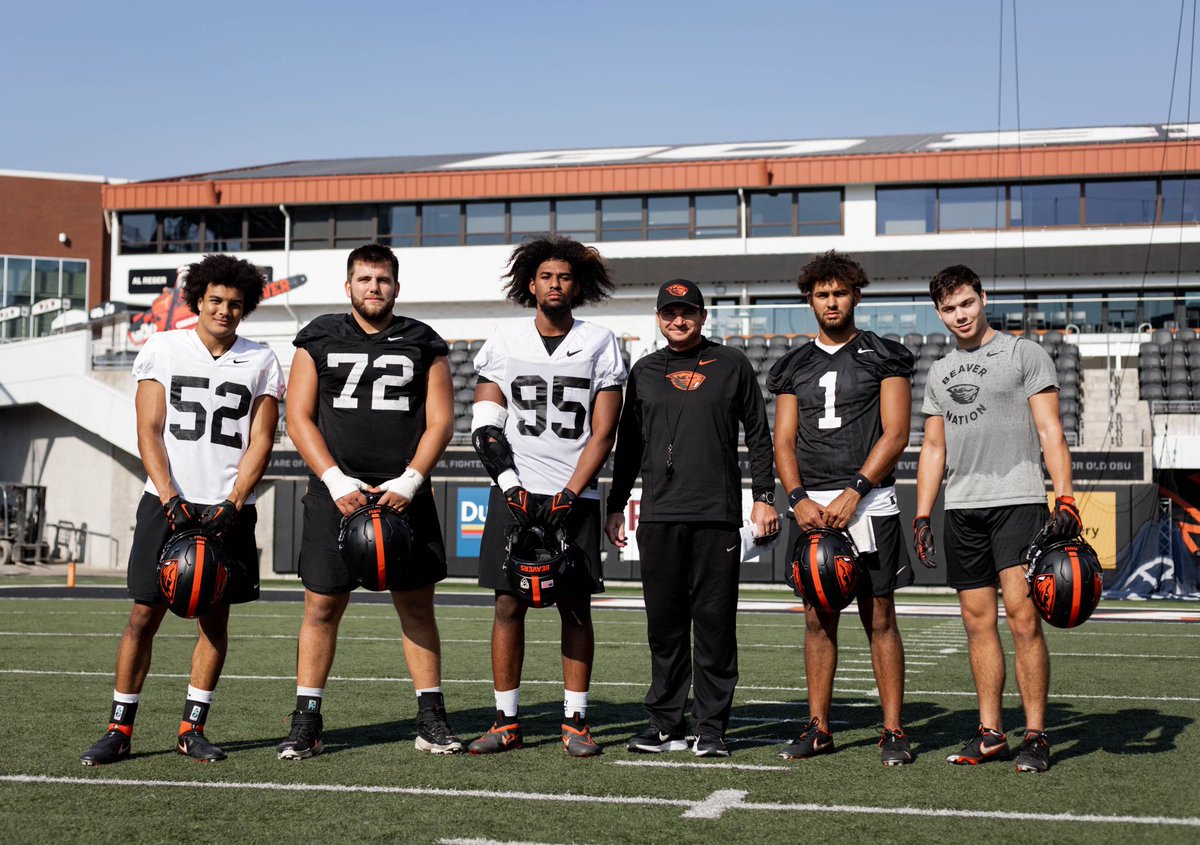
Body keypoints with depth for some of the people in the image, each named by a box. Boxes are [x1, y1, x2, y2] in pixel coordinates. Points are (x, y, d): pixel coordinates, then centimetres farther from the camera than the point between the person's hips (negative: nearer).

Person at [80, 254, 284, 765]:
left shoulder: (261, 363, 7)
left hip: (229, 509, 1)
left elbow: (260, 442, 2)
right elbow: (149, 432, 0)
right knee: (144, 614, -2)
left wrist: (230, 506, -10)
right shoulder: (162, 349, 5)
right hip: (167, 503, -1)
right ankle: (119, 730, 5)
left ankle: (192, 728, 12)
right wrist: (170, 499, -12)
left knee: (215, 617, 3)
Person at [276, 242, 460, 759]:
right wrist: (337, 482, -9)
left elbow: (440, 422, 5)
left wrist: (408, 483, -9)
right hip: (336, 495, 0)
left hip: (404, 497, 1)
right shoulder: (318, 341, 9)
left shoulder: (423, 345, 9)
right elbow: (299, 418, 3)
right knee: (321, 607, 0)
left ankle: (431, 720, 12)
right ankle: (305, 723, 8)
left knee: (417, 606, 4)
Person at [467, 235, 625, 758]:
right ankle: (506, 721, 7)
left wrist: (568, 495, -9)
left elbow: (602, 433, 0)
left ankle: (575, 722, 9)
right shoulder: (504, 343, 7)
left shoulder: (599, 345, 4)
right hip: (515, 494, 1)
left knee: (575, 608, 2)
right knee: (508, 605, -1)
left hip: (575, 498, -1)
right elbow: (486, 426, 4)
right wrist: (513, 489, -7)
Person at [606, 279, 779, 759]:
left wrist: (764, 497, 1)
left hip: (717, 515, -2)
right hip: (659, 516, 2)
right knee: (664, 624, 4)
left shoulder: (731, 365, 8)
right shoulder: (645, 372, 15)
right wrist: (615, 507, 14)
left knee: (715, 624, -2)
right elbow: (628, 446, 19)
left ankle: (710, 727, 5)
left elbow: (758, 436, 8)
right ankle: (667, 724, 12)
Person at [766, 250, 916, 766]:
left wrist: (852, 494, -13)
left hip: (868, 503, -3)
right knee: (818, 619, 6)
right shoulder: (795, 367, 14)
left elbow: (895, 435, -4)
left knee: (879, 619, -2)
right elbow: (784, 440, 11)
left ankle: (893, 732, 3)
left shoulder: (882, 358, 3)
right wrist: (799, 499, -6)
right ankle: (818, 729, 13)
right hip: (811, 507, 4)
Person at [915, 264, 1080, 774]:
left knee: (1022, 616, -12)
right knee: (978, 622, 6)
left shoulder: (1024, 353, 3)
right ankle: (991, 735, 12)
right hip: (962, 509, 5)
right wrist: (922, 517, 13)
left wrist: (1065, 499, -13)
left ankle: (1035, 736, -5)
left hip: (1017, 500, -5)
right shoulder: (939, 372, 18)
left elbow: (1049, 432, -2)